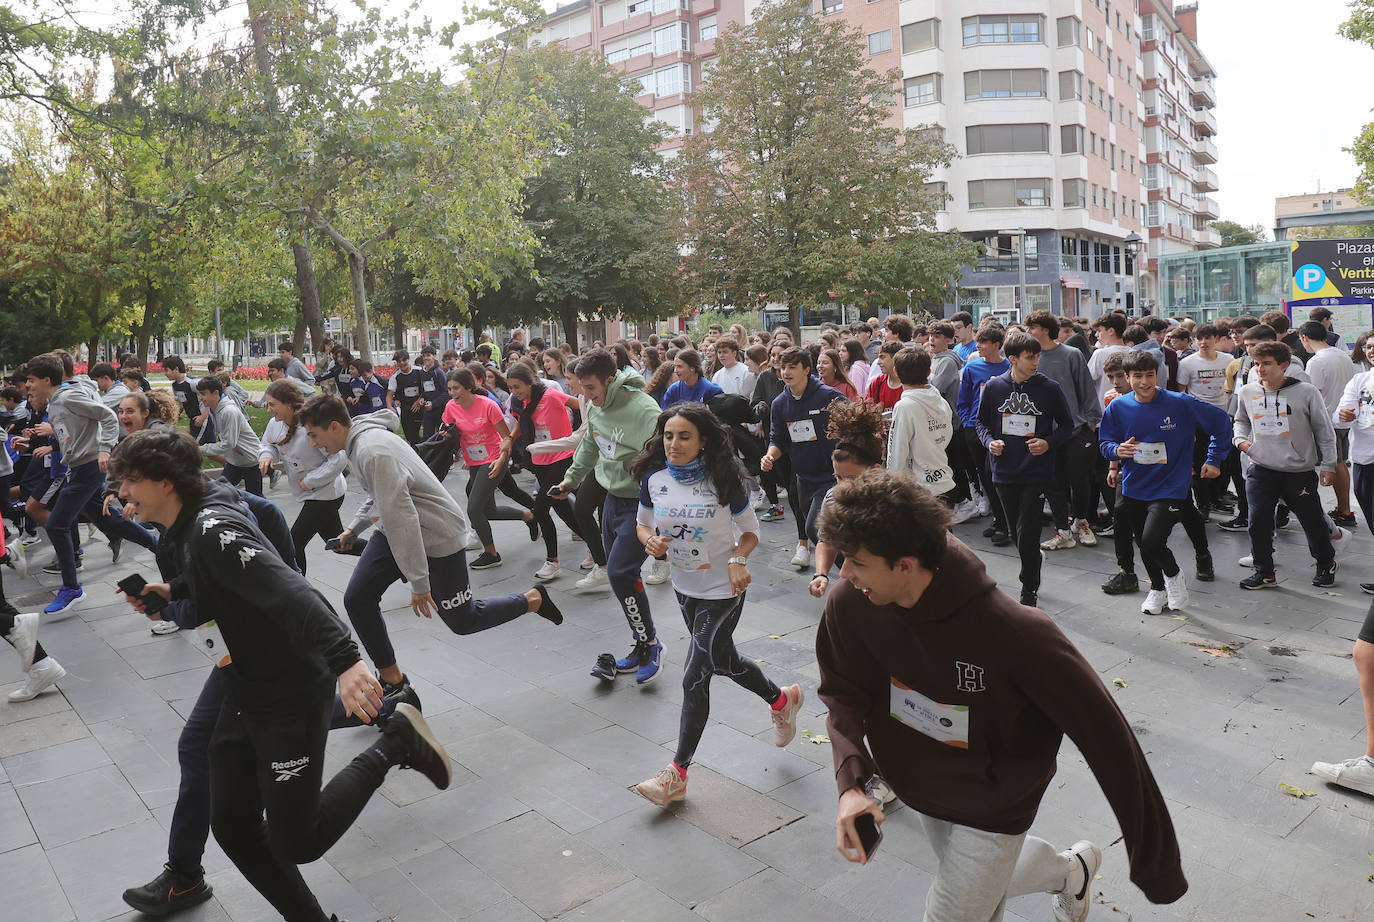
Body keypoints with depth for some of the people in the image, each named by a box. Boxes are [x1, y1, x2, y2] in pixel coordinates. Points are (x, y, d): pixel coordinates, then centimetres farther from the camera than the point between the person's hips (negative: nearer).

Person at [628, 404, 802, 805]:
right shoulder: (654, 478, -9)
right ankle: (782, 700, 51)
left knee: (694, 677, -5)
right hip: (684, 586, 6)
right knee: (723, 661, 23)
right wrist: (650, 540, -17)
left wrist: (737, 560, -25)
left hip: (722, 591, -6)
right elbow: (642, 522, 6)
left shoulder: (724, 481, -19)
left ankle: (678, 773, 9)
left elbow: (750, 531, -7)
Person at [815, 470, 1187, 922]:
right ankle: (1070, 868, 59)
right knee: (986, 882, 29)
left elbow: (1105, 736, -27)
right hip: (923, 782, 5)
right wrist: (850, 784, -25)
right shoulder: (850, 604, -25)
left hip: (992, 805, -5)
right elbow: (842, 693, -9)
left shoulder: (1016, 635, -38)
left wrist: (1157, 863, -18)